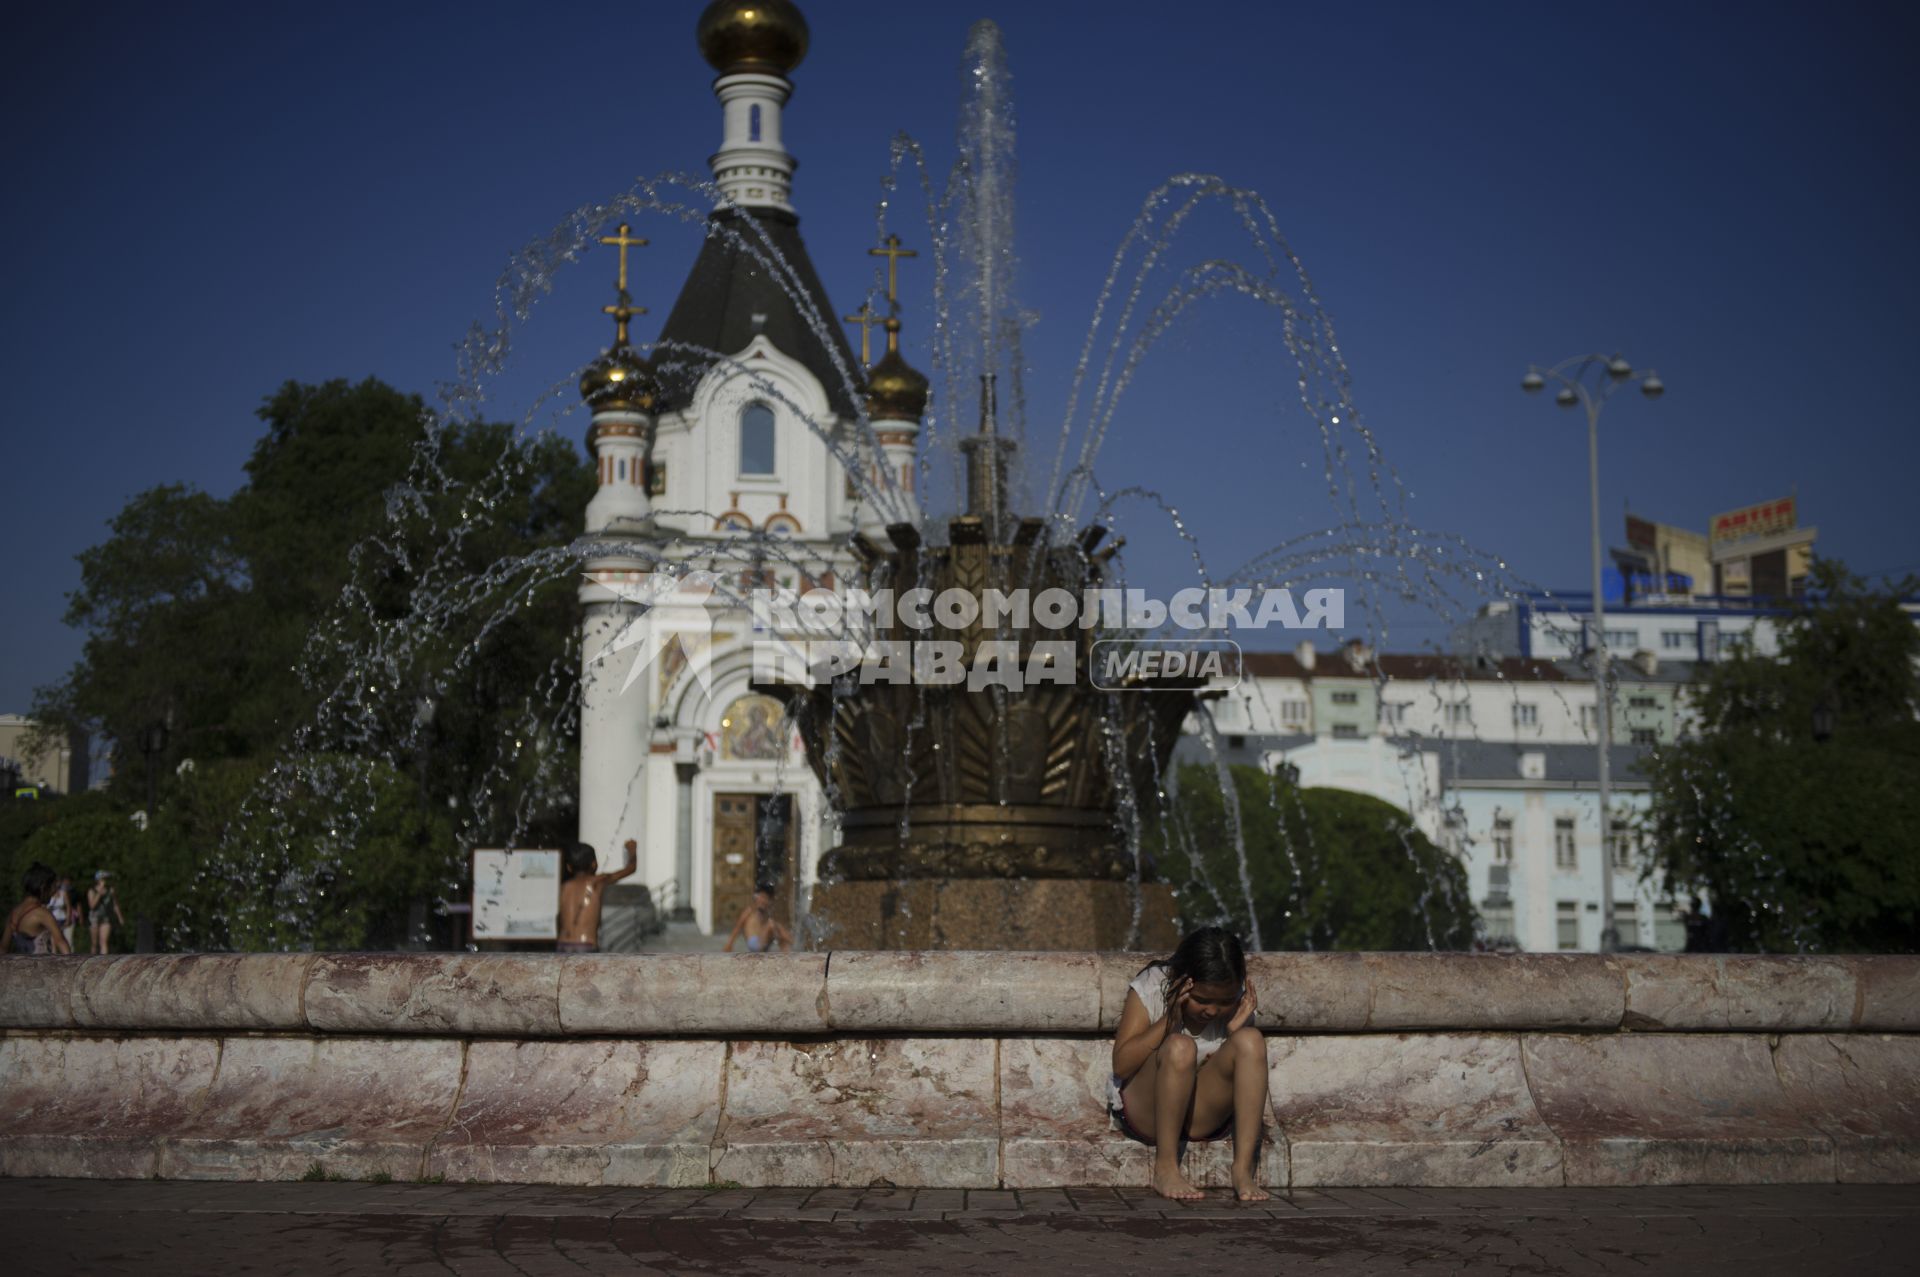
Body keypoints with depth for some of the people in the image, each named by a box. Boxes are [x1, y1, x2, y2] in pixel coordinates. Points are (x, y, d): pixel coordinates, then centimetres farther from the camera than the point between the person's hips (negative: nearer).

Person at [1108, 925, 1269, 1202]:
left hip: (1203, 1116, 3)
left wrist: (1234, 1030, -18)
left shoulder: (1238, 1001, -4)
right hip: (1143, 1111, -3)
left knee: (1251, 1040, -24)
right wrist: (1168, 1020, -25)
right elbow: (1121, 1067, -16)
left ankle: (1243, 1170, -28)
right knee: (1179, 1047, -35)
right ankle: (1165, 1169, -27)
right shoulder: (1151, 987, -12)